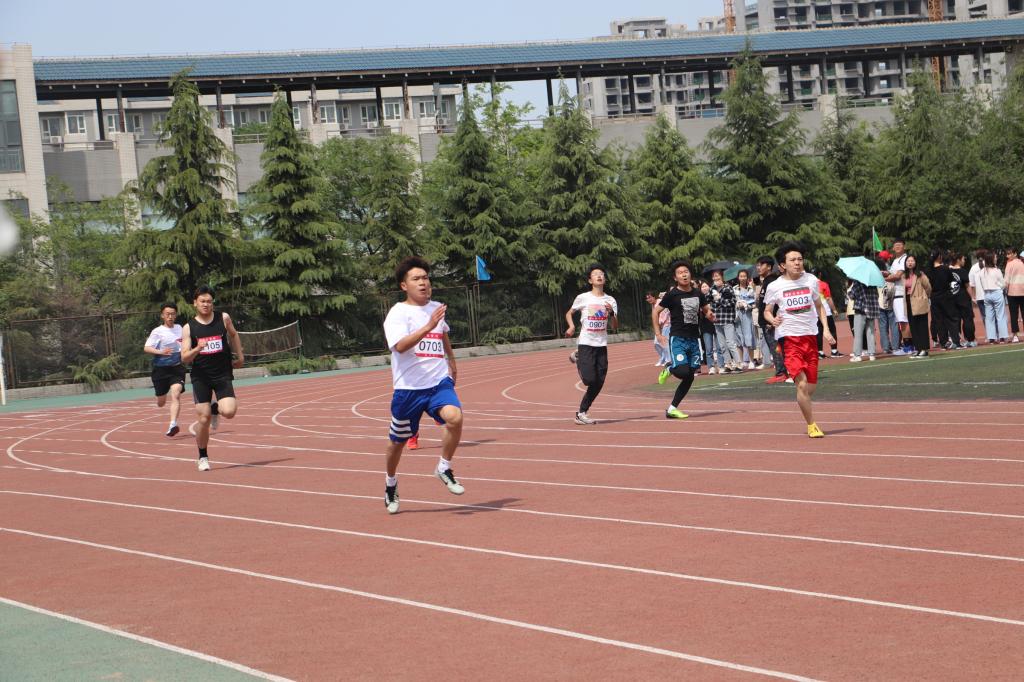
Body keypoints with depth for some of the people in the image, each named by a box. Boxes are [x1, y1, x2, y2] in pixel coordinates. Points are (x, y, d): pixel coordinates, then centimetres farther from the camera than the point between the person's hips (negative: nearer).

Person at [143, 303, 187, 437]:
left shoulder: (179, 328, 8)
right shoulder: (158, 332, -9)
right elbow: (146, 348, -20)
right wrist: (161, 352, -33)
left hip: (177, 367, 2)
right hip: (161, 369, -2)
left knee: (175, 395, -20)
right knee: (161, 403, 7)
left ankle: (173, 425, -27)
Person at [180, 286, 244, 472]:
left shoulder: (223, 318, 1)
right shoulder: (188, 328, -2)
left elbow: (233, 335, 21)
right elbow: (184, 357, -6)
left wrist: (240, 356, 21)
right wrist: (197, 349, -25)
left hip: (223, 374, 1)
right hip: (201, 376, -1)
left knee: (229, 412, -18)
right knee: (204, 419, -4)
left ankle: (216, 409, 20)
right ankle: (203, 458, 16)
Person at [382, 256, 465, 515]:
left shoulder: (436, 308, 9)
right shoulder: (397, 313, -9)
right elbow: (400, 345, -27)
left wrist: (451, 361, 38)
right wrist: (428, 326, -35)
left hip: (439, 382, 3)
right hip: (408, 387, -3)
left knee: (454, 417, -27)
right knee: (398, 440, 10)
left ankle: (444, 468, -5)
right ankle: (391, 483, 37)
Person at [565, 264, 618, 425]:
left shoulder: (610, 301, 6)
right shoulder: (583, 298, -2)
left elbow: (615, 326, 4)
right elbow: (569, 313, 12)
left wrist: (611, 313, -15)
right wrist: (571, 327, -7)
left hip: (602, 345, 4)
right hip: (585, 344, -4)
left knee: (599, 383, 0)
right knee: (589, 379, -13)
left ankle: (582, 413, 12)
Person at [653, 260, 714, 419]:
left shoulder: (698, 293, 8)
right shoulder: (672, 294, -6)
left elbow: (706, 310, 22)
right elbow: (655, 311, 1)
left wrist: (709, 315, -3)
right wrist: (658, 334, -5)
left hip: (693, 339, 5)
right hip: (677, 339, -5)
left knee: (689, 377, 4)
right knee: (683, 372, -23)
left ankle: (672, 409, 13)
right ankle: (669, 370, 13)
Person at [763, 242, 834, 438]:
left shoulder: (811, 280, 3)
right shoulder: (775, 287, -4)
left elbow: (819, 306, 16)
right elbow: (767, 311, 8)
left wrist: (826, 330, 5)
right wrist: (772, 320, -14)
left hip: (810, 337, 3)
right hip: (789, 338, -3)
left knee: (811, 386, 6)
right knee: (802, 383, -15)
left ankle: (810, 421, 29)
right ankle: (811, 426, -5)